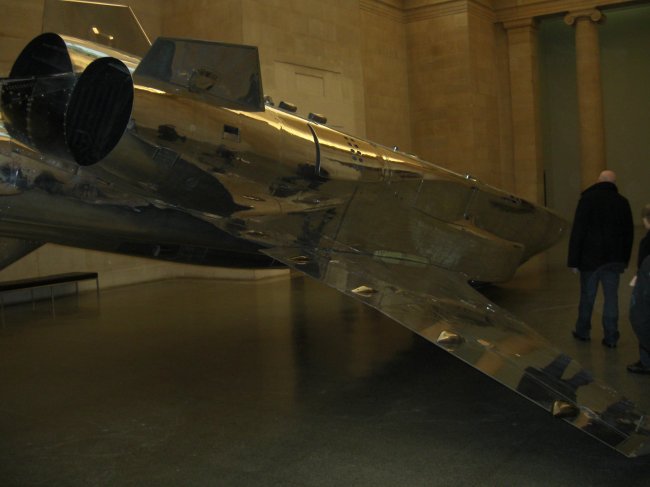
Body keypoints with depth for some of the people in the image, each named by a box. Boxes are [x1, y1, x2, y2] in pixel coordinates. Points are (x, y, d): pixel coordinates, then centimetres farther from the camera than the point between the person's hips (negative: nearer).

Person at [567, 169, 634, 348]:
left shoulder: (588, 198, -8)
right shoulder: (622, 202, 5)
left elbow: (578, 231, -11)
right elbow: (629, 233, 10)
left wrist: (573, 260, -7)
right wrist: (624, 260, 17)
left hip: (590, 257, -3)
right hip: (614, 259, 3)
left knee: (587, 296, 9)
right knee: (611, 297, 5)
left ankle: (583, 331, 21)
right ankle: (610, 337, 7)